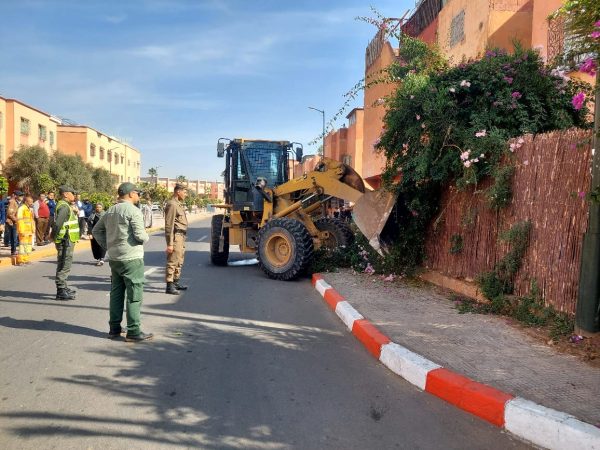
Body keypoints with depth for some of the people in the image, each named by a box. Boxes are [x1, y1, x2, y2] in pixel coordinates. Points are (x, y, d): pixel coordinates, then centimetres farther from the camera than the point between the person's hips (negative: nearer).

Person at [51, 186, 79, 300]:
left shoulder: (66, 206, 17)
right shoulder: (63, 206, -16)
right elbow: (58, 223, -28)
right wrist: (55, 237, -23)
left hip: (68, 241, 11)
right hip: (65, 241, -11)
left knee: (64, 266, 18)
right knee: (64, 266, -7)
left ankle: (63, 288, 29)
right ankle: (61, 291, -2)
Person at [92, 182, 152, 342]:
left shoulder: (110, 211, 12)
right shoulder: (133, 210, -14)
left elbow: (96, 230, 19)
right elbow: (140, 235, -20)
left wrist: (107, 246, 16)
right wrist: (146, 237, 1)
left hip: (114, 258, 8)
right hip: (131, 258, -8)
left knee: (116, 294, 16)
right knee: (134, 296, -1)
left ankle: (114, 329, 23)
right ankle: (133, 331, 2)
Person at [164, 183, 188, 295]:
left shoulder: (179, 204, 17)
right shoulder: (172, 204, -14)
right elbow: (169, 225, -18)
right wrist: (170, 243, -21)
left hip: (181, 236, 10)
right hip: (175, 236, -10)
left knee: (179, 261, 16)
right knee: (172, 261, -7)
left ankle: (176, 282, 26)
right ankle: (169, 286, -3)